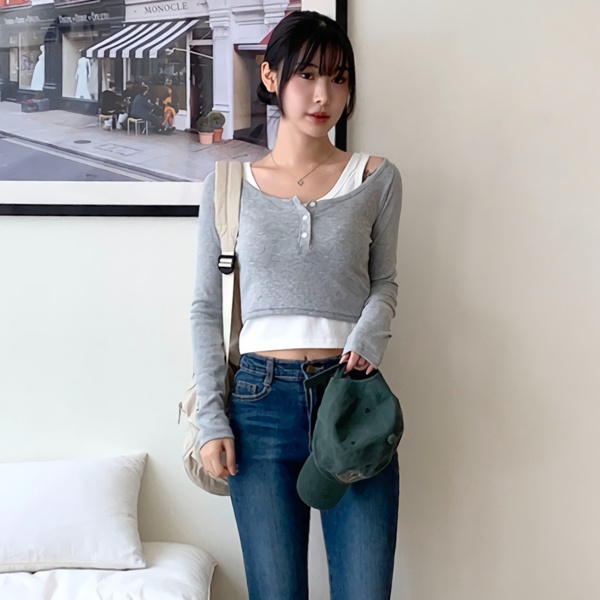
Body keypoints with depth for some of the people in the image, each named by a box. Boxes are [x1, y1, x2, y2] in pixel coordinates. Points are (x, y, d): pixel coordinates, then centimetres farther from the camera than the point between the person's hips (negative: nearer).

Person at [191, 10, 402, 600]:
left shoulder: (377, 179, 5)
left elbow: (384, 282, 13)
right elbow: (206, 308, 6)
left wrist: (369, 335, -10)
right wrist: (210, 419, 0)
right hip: (261, 398, 0)